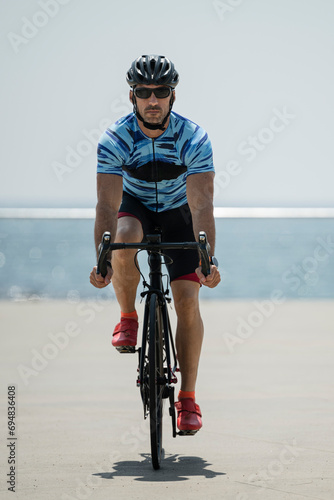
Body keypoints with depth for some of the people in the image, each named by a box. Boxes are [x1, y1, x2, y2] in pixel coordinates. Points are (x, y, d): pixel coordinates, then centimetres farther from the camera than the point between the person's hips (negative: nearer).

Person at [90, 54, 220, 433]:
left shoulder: (193, 138, -26)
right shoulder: (114, 139, -25)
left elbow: (202, 204, -33)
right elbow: (107, 203, -31)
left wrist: (208, 258, -45)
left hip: (178, 212, 0)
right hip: (135, 207, 0)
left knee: (187, 299, -13)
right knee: (124, 238, -36)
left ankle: (188, 398, -4)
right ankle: (128, 318, -11)